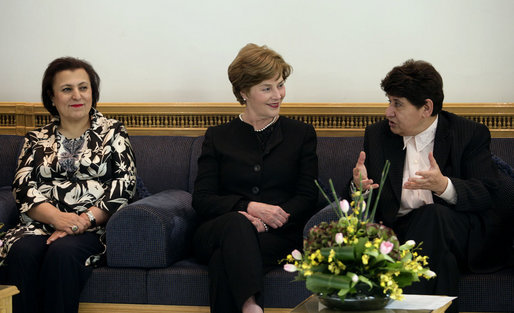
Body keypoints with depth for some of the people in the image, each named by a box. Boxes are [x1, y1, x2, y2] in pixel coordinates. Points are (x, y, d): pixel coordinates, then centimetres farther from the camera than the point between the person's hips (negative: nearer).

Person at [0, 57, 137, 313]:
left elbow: (125, 183, 3)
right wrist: (57, 217, -14)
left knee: (62, 251, -35)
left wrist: (84, 220, -12)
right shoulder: (37, 139, 20)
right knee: (22, 252, -32)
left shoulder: (113, 133, 15)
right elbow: (23, 187, 7)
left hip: (94, 227, -2)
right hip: (42, 223, 2)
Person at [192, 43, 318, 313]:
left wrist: (270, 219, -13)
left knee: (224, 261, -35)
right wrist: (249, 207, -13)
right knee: (237, 223, -39)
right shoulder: (217, 137, 17)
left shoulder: (302, 134, 18)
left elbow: (307, 199, 7)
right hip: (216, 233, 1)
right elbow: (201, 200, 5)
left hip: (277, 236, 0)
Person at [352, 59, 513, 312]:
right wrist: (358, 186, -10)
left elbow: (488, 194, -8)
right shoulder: (377, 135, 15)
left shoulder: (471, 135, 4)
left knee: (433, 215, -36)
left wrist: (444, 186, -26)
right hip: (399, 230, 2)